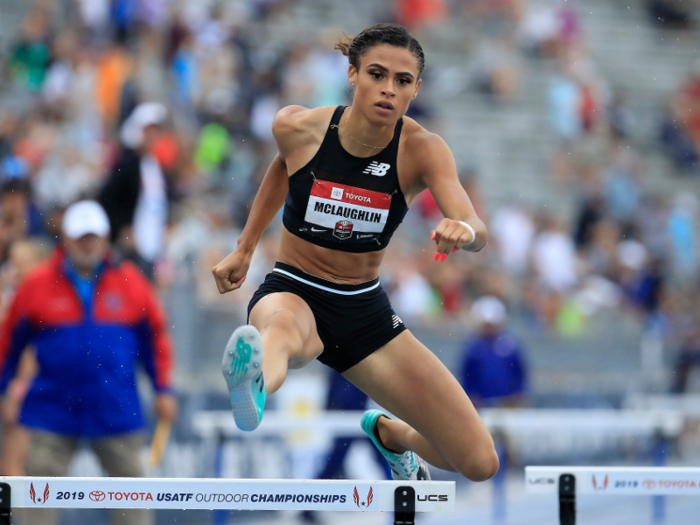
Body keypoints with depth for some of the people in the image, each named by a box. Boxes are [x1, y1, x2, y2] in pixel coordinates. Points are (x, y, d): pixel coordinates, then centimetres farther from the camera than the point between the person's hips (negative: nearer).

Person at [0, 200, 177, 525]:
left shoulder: (130, 282, 3)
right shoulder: (38, 285, 0)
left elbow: (155, 336, 11)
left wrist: (163, 389, 7)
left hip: (116, 410, 1)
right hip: (53, 410, -1)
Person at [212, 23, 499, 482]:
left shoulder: (423, 150, -14)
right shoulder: (298, 128, -12)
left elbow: (477, 231, -30)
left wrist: (463, 230, -53)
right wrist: (244, 249, 17)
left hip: (366, 309, 2)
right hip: (293, 292, -2)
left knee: (480, 462, -1)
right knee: (282, 330, -44)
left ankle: (389, 432, 33)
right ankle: (251, 393, -82)